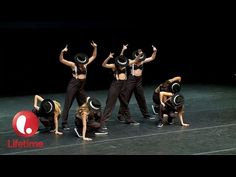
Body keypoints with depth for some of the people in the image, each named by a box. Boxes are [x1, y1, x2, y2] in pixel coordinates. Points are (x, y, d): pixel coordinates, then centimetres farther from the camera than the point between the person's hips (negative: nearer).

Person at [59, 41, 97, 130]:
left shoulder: (85, 64, 6)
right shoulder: (73, 65, -7)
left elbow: (94, 56, 14)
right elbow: (61, 60, -16)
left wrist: (95, 47, 2)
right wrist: (62, 52, -32)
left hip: (81, 86, 6)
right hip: (73, 85, -6)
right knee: (67, 104, -5)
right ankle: (64, 123, -4)